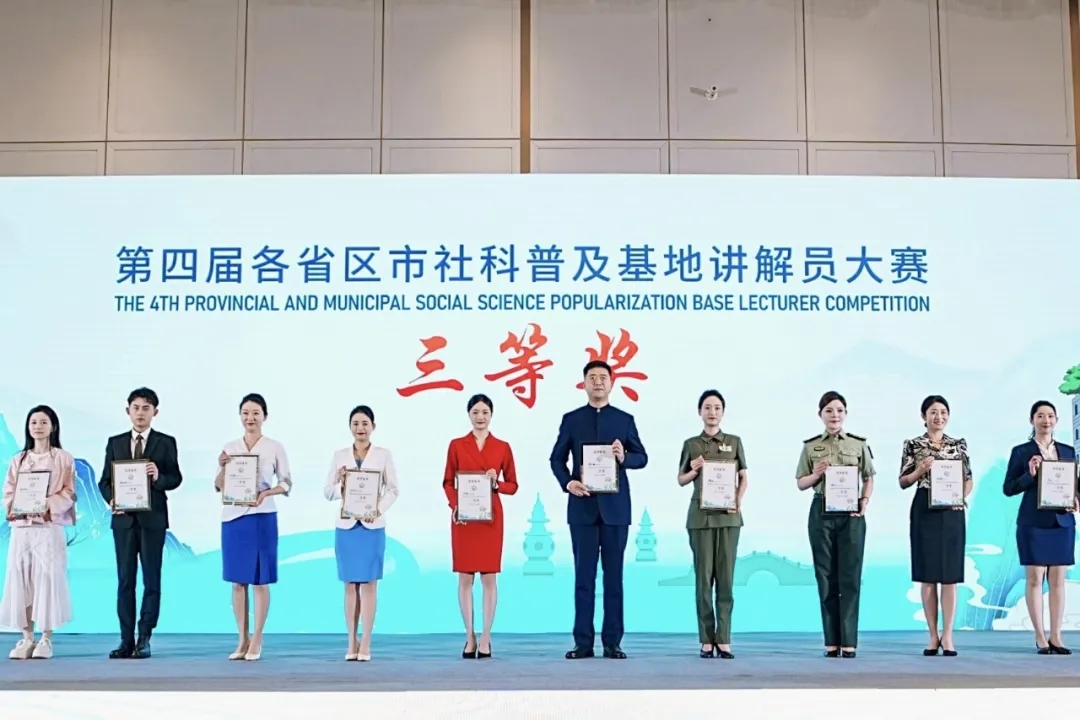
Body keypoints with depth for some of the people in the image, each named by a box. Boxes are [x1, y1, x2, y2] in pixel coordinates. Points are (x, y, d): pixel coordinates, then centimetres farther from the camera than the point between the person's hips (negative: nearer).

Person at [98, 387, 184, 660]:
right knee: (125, 580, 4)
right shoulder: (115, 443, 11)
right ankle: (126, 640, 7)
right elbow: (104, 480, 9)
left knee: (151, 579, 0)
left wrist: (159, 477, -21)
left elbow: (176, 478, 0)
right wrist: (111, 499, -10)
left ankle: (144, 639, 4)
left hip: (153, 518, -2)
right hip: (123, 518, 2)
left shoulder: (166, 442, 4)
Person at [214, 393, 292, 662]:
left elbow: (287, 483, 1)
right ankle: (243, 640, 13)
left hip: (262, 518, -3)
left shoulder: (275, 448, 0)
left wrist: (266, 492, -16)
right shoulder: (229, 448, 7)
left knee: (260, 580, 1)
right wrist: (222, 467, -13)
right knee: (238, 581, 6)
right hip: (233, 517, 3)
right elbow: (219, 487, 6)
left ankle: (256, 641, 7)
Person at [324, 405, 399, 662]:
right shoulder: (340, 455, 7)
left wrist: (379, 509, -15)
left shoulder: (383, 455, 3)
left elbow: (393, 489, 1)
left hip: (373, 526, -2)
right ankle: (352, 642, 10)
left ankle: (365, 643, 2)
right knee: (350, 584, 5)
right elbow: (327, 491, 6)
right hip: (346, 526, 2)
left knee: (369, 583, -1)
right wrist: (341, 485, -15)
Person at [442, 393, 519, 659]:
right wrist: (454, 506, -11)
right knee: (465, 577, 2)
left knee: (489, 577, 0)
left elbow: (512, 485, 7)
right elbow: (448, 482, 5)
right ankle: (470, 638, 10)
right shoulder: (456, 445, 4)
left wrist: (496, 484, -13)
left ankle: (485, 638, 6)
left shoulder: (502, 447, 4)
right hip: (463, 517, 0)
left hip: (491, 517, 0)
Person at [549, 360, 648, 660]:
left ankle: (612, 642, 7)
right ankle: (583, 642, 5)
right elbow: (557, 458, 8)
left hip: (615, 507, 0)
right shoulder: (571, 419, 8)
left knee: (613, 575, 3)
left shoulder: (625, 419, 7)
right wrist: (567, 482, -11)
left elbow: (642, 457, 7)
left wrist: (624, 458, -15)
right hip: (582, 506, 0)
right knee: (584, 575, 1)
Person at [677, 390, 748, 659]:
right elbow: (681, 480, 10)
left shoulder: (734, 442, 6)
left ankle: (723, 640, 2)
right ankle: (707, 640, 4)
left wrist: (739, 501, -9)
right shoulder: (691, 444, 6)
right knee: (703, 577, 0)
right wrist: (694, 469, -10)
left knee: (725, 577, 0)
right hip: (700, 515, 0)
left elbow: (744, 478, 7)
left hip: (728, 515, 0)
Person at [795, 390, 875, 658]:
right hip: (821, 514, 1)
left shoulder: (859, 444, 5)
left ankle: (849, 641, 2)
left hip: (851, 515, 0)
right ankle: (832, 641, 8)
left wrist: (864, 502, -6)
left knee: (850, 577, -1)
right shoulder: (811, 446, 5)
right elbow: (800, 483, 7)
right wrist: (816, 474, -12)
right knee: (826, 577, 3)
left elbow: (869, 478, 10)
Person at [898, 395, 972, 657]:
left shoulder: (959, 444, 9)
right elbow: (903, 482, 3)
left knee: (950, 574, 0)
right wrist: (921, 470, -14)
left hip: (952, 512, 1)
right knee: (927, 575, 2)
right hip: (924, 511, -1)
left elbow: (968, 479, 10)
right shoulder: (913, 445, 3)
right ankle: (933, 636, 9)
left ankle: (948, 635, 4)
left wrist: (962, 497, -8)